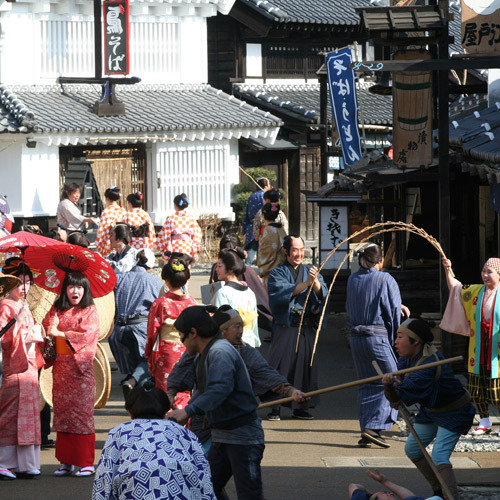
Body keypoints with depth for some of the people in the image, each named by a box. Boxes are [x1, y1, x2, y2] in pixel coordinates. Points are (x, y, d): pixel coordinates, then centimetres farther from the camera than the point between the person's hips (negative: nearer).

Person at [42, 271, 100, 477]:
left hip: (80, 367, -4)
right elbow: (45, 329, 7)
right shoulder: (56, 310, 13)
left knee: (82, 412, -7)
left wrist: (60, 333, -13)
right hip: (60, 366, 4)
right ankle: (66, 462, 8)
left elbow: (87, 334, -11)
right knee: (61, 412, 3)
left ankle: (86, 462, -5)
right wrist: (50, 327, -14)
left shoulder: (89, 311, 1)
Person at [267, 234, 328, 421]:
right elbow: (281, 292, -17)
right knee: (281, 365, -7)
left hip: (307, 327, 4)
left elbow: (323, 294, -3)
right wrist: (305, 283, -29)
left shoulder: (311, 272, 14)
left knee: (305, 364, 4)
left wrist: (315, 282, -26)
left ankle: (300, 407, 13)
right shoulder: (277, 273, 3)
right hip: (285, 326, -4)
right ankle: (275, 407, -2)